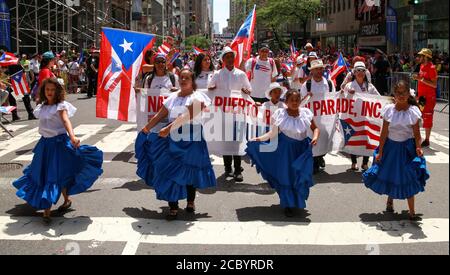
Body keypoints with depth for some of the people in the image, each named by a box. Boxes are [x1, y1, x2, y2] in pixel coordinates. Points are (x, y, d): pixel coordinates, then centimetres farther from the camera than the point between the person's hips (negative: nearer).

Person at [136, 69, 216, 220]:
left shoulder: (197, 97, -6)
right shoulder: (172, 97, 12)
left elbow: (187, 116, -19)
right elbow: (159, 115, 14)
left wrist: (169, 129, -26)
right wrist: (145, 130, 11)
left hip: (191, 140, -4)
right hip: (173, 140, 4)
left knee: (190, 171, 5)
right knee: (171, 172, -2)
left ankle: (190, 202, 24)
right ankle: (173, 207, 1)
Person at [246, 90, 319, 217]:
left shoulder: (306, 113, -4)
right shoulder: (280, 114, -9)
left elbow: (315, 128, 4)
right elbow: (273, 133, -4)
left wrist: (315, 137, -15)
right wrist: (260, 138, -15)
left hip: (302, 149, 2)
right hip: (285, 149, -2)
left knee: (301, 175, 5)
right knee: (286, 175, 3)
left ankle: (299, 202, 31)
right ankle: (288, 205, 18)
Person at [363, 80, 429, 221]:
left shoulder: (413, 111, -8)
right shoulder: (389, 109, -6)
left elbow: (417, 134, -7)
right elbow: (384, 132, -3)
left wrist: (418, 148, -24)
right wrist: (380, 152, -3)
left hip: (407, 147, -1)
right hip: (390, 146, 1)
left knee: (408, 179, 0)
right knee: (389, 174, 12)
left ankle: (412, 212, 10)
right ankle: (390, 199, 43)